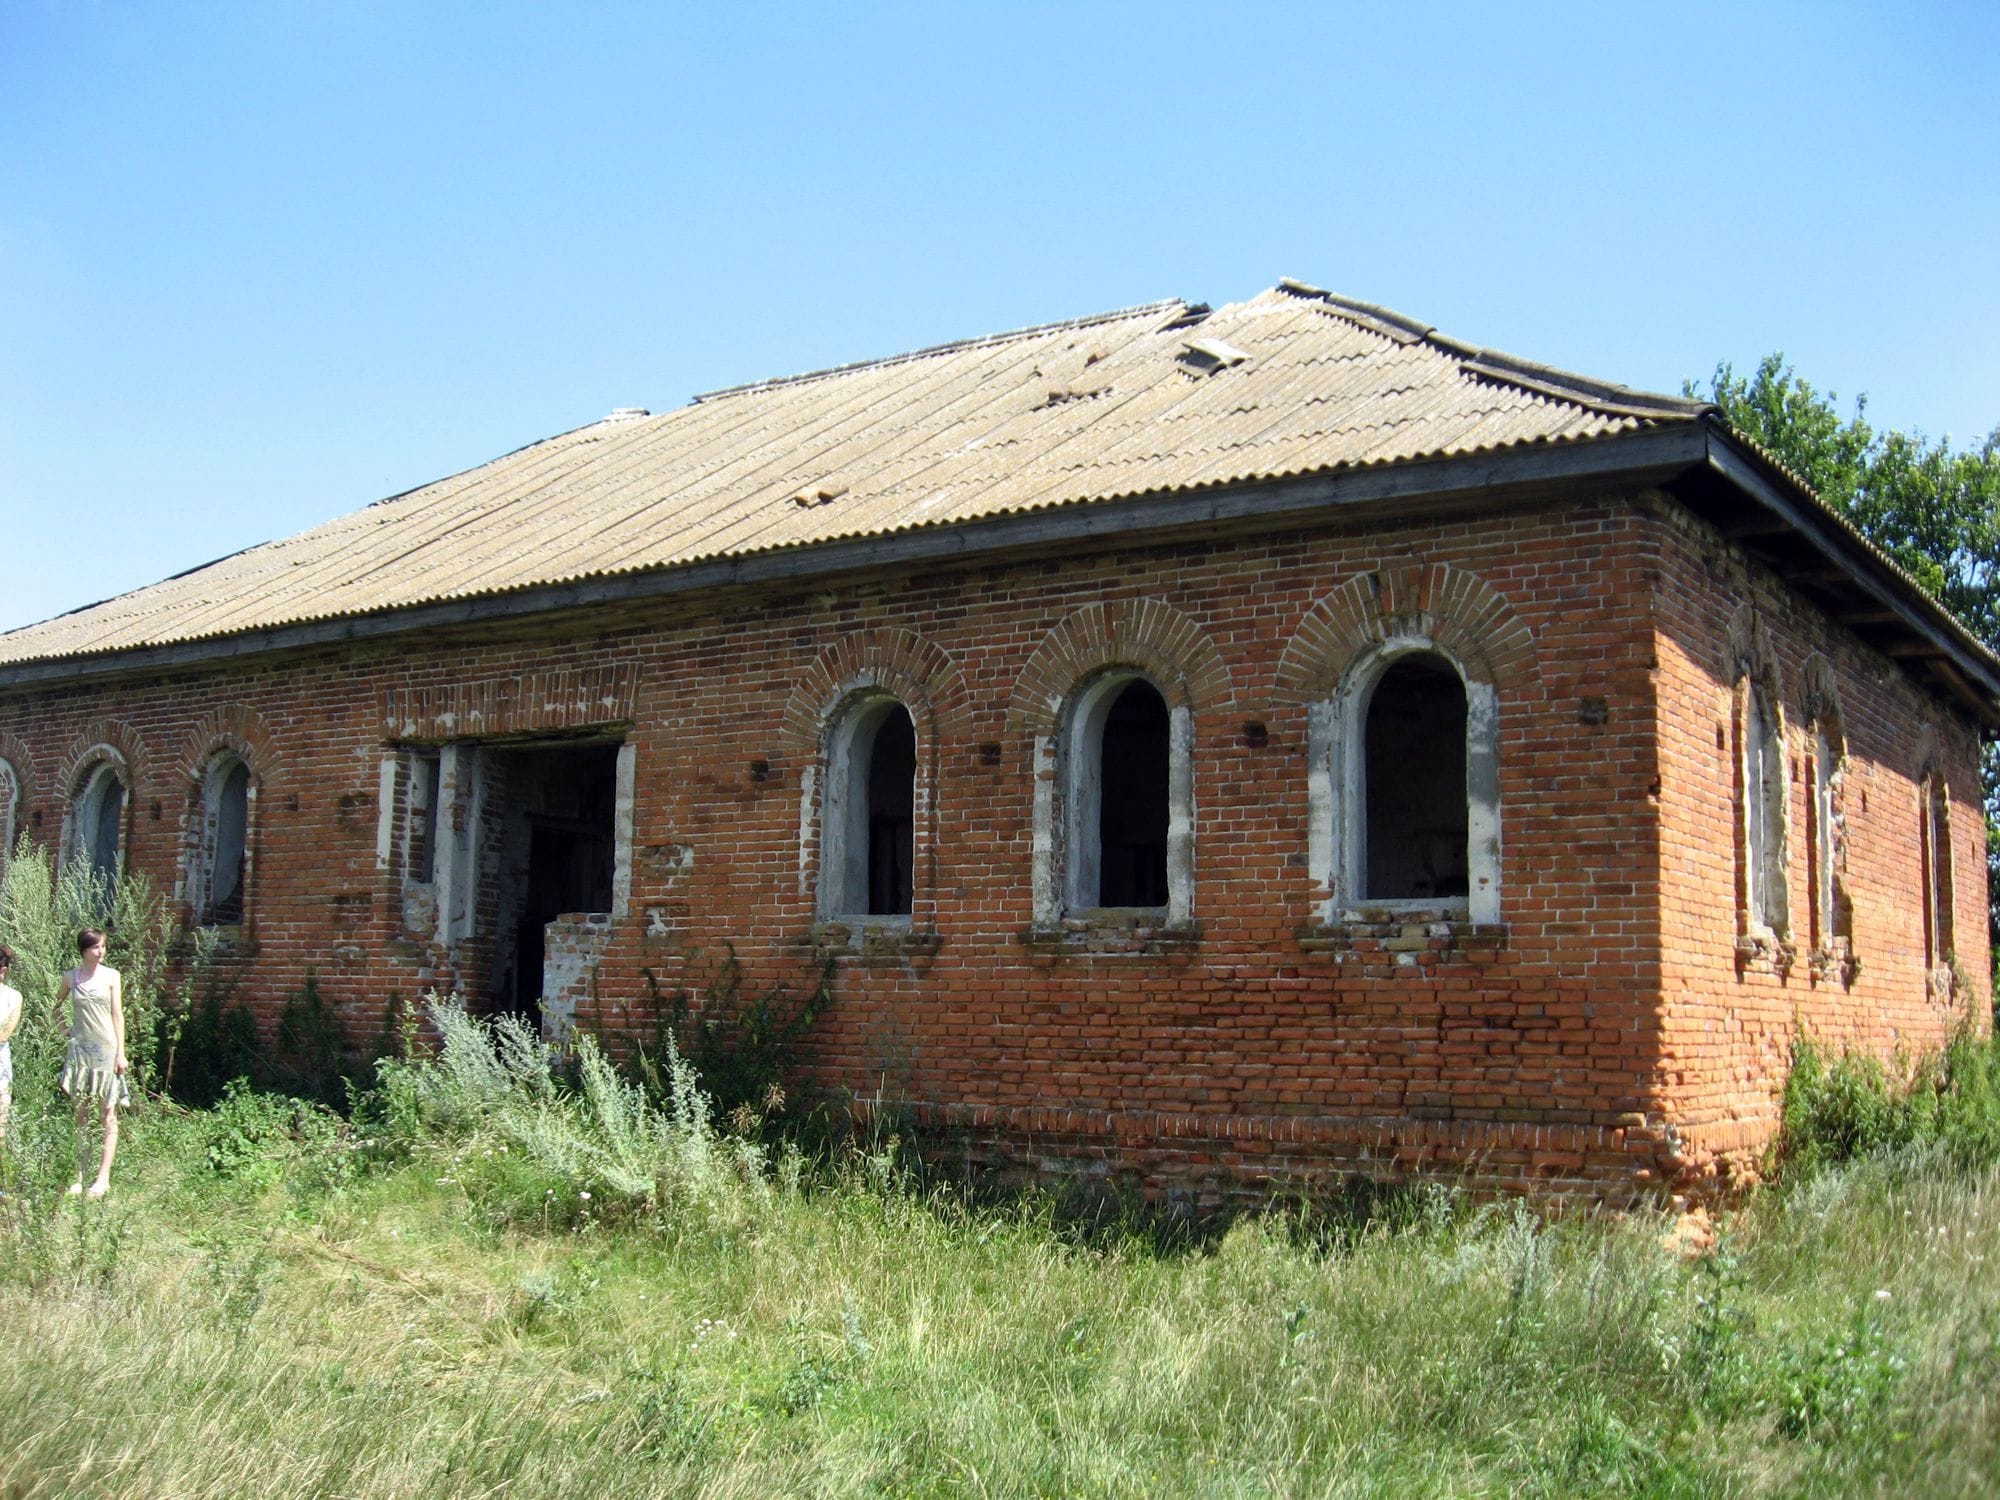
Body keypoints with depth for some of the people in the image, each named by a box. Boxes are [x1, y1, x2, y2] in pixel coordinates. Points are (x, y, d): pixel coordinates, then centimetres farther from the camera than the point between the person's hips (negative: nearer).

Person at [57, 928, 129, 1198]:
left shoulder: (111, 976, 1)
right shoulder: (71, 977, 5)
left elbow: (117, 1015, 0)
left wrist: (120, 1053, -5)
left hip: (106, 1048, -2)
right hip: (80, 1048, 2)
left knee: (109, 1113, -3)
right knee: (82, 1114, 5)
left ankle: (103, 1178, -4)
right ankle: (79, 1176, 9)